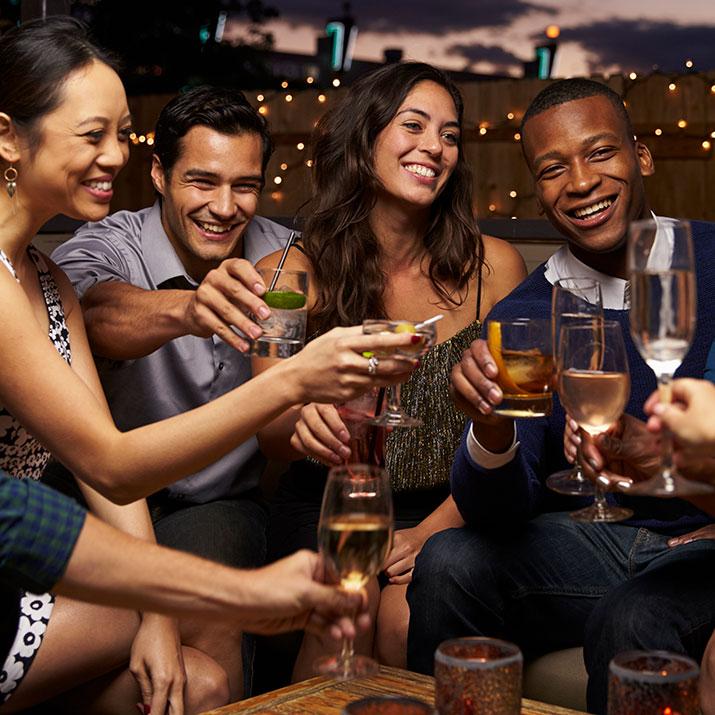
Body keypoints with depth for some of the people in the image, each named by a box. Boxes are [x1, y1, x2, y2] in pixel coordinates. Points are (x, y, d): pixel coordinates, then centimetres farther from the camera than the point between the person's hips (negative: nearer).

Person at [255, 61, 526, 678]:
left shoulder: (494, 268, -2)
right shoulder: (292, 276, -1)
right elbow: (268, 426, -6)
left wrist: (435, 529, -13)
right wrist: (302, 419, -31)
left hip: (448, 515, 0)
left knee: (411, 623, -28)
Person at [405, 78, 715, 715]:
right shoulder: (522, 316, 0)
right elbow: (498, 512, -6)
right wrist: (491, 428, -29)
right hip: (593, 539, 3)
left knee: (629, 622, -31)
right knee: (450, 563, -20)